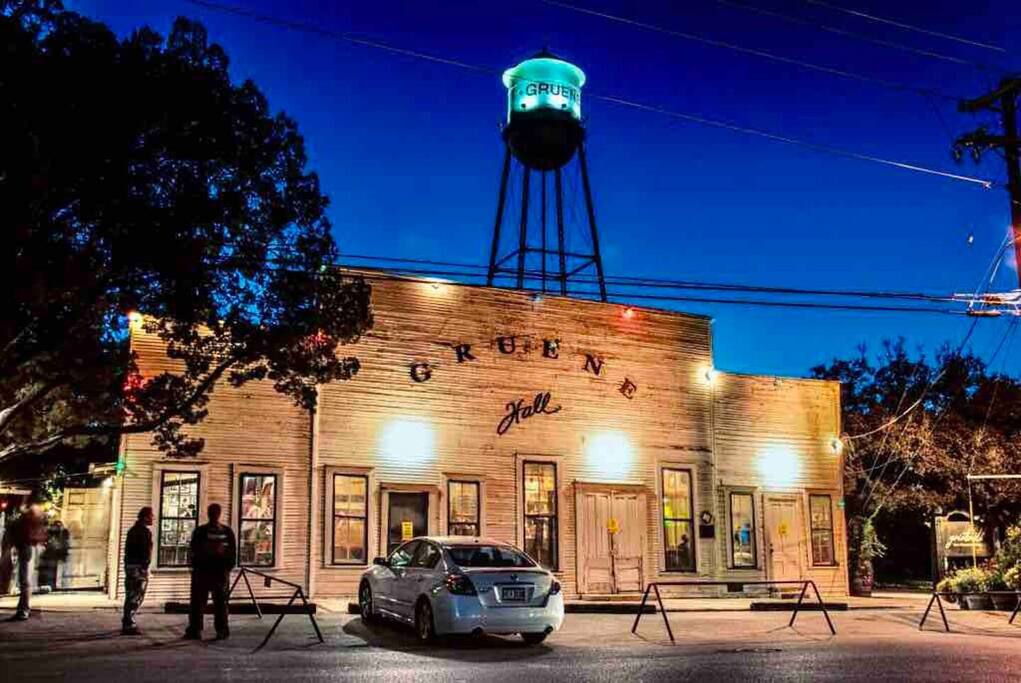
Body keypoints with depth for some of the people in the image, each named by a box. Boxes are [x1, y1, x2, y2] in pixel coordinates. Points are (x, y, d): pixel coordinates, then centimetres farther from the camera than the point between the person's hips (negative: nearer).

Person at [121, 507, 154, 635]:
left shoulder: (132, 530, 15)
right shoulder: (145, 531, -13)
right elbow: (146, 552, -19)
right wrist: (145, 569, -18)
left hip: (129, 565, 9)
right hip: (139, 567, -9)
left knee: (130, 596, 16)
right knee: (136, 597, -5)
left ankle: (127, 624, 22)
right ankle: (129, 625, -6)